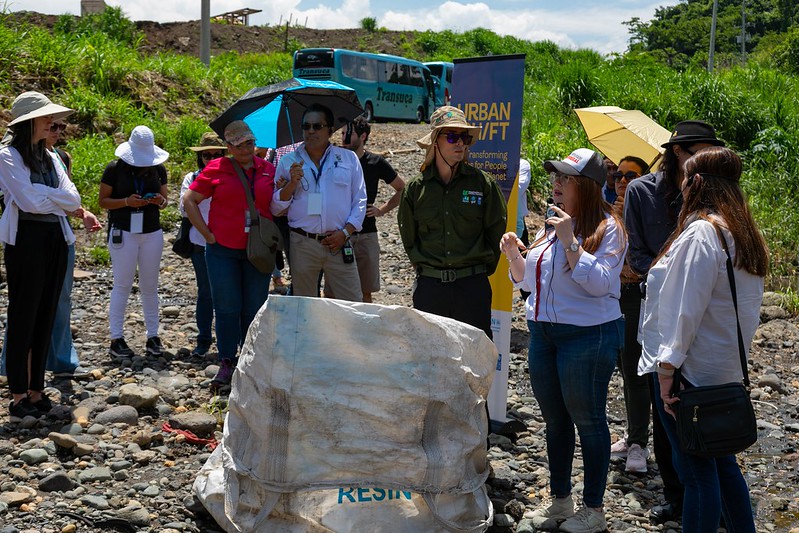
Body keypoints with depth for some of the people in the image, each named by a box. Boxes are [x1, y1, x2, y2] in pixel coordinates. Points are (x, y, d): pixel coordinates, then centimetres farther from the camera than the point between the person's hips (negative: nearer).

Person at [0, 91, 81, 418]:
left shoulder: (49, 157, 14)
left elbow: (73, 199, 4)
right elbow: (30, 201, -17)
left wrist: (42, 196, -9)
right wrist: (57, 197, -3)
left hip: (55, 241, 7)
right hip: (26, 241, -7)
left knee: (45, 318, 8)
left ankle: (36, 390, 16)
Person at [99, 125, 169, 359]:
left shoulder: (159, 168, 7)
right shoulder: (115, 168, -5)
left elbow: (165, 198, 15)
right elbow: (103, 201, -2)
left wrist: (160, 201, -8)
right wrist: (127, 202, -18)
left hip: (152, 232, 4)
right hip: (123, 232, -4)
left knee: (150, 285, 7)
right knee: (122, 285, -2)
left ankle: (153, 337, 13)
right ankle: (117, 338, 4)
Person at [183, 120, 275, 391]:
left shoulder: (268, 170, 6)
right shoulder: (217, 169, -2)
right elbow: (189, 200, 2)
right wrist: (207, 234, -3)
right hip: (223, 250, -2)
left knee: (255, 308, 7)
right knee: (227, 308, 2)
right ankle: (227, 364, 12)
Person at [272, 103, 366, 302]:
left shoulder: (348, 158, 8)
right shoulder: (288, 162, 7)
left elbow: (360, 200, 9)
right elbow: (275, 208, 6)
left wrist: (345, 232, -3)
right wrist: (292, 183, -10)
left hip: (339, 243, 0)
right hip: (303, 244, 0)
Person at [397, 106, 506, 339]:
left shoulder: (483, 184, 0)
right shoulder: (416, 188, 5)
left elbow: (497, 231, 6)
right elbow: (408, 236, 15)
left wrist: (481, 268, 6)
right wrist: (424, 267, 10)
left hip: (472, 285, -1)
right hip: (429, 285, 2)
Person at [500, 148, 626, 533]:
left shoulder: (607, 227, -10)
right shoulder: (551, 224, 12)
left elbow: (598, 282, -22)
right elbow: (528, 280, 18)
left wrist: (569, 240, -24)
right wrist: (514, 256, -1)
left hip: (588, 336, -8)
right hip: (542, 333, 8)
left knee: (588, 420, 3)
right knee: (554, 420, 15)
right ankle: (560, 501, 29)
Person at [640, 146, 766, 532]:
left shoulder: (700, 232, -17)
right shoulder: (746, 235, 11)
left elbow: (686, 309, -19)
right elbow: (750, 309, 14)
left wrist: (667, 370, -17)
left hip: (691, 369, -9)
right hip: (726, 368, 9)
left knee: (696, 471, -2)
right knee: (721, 462, 19)